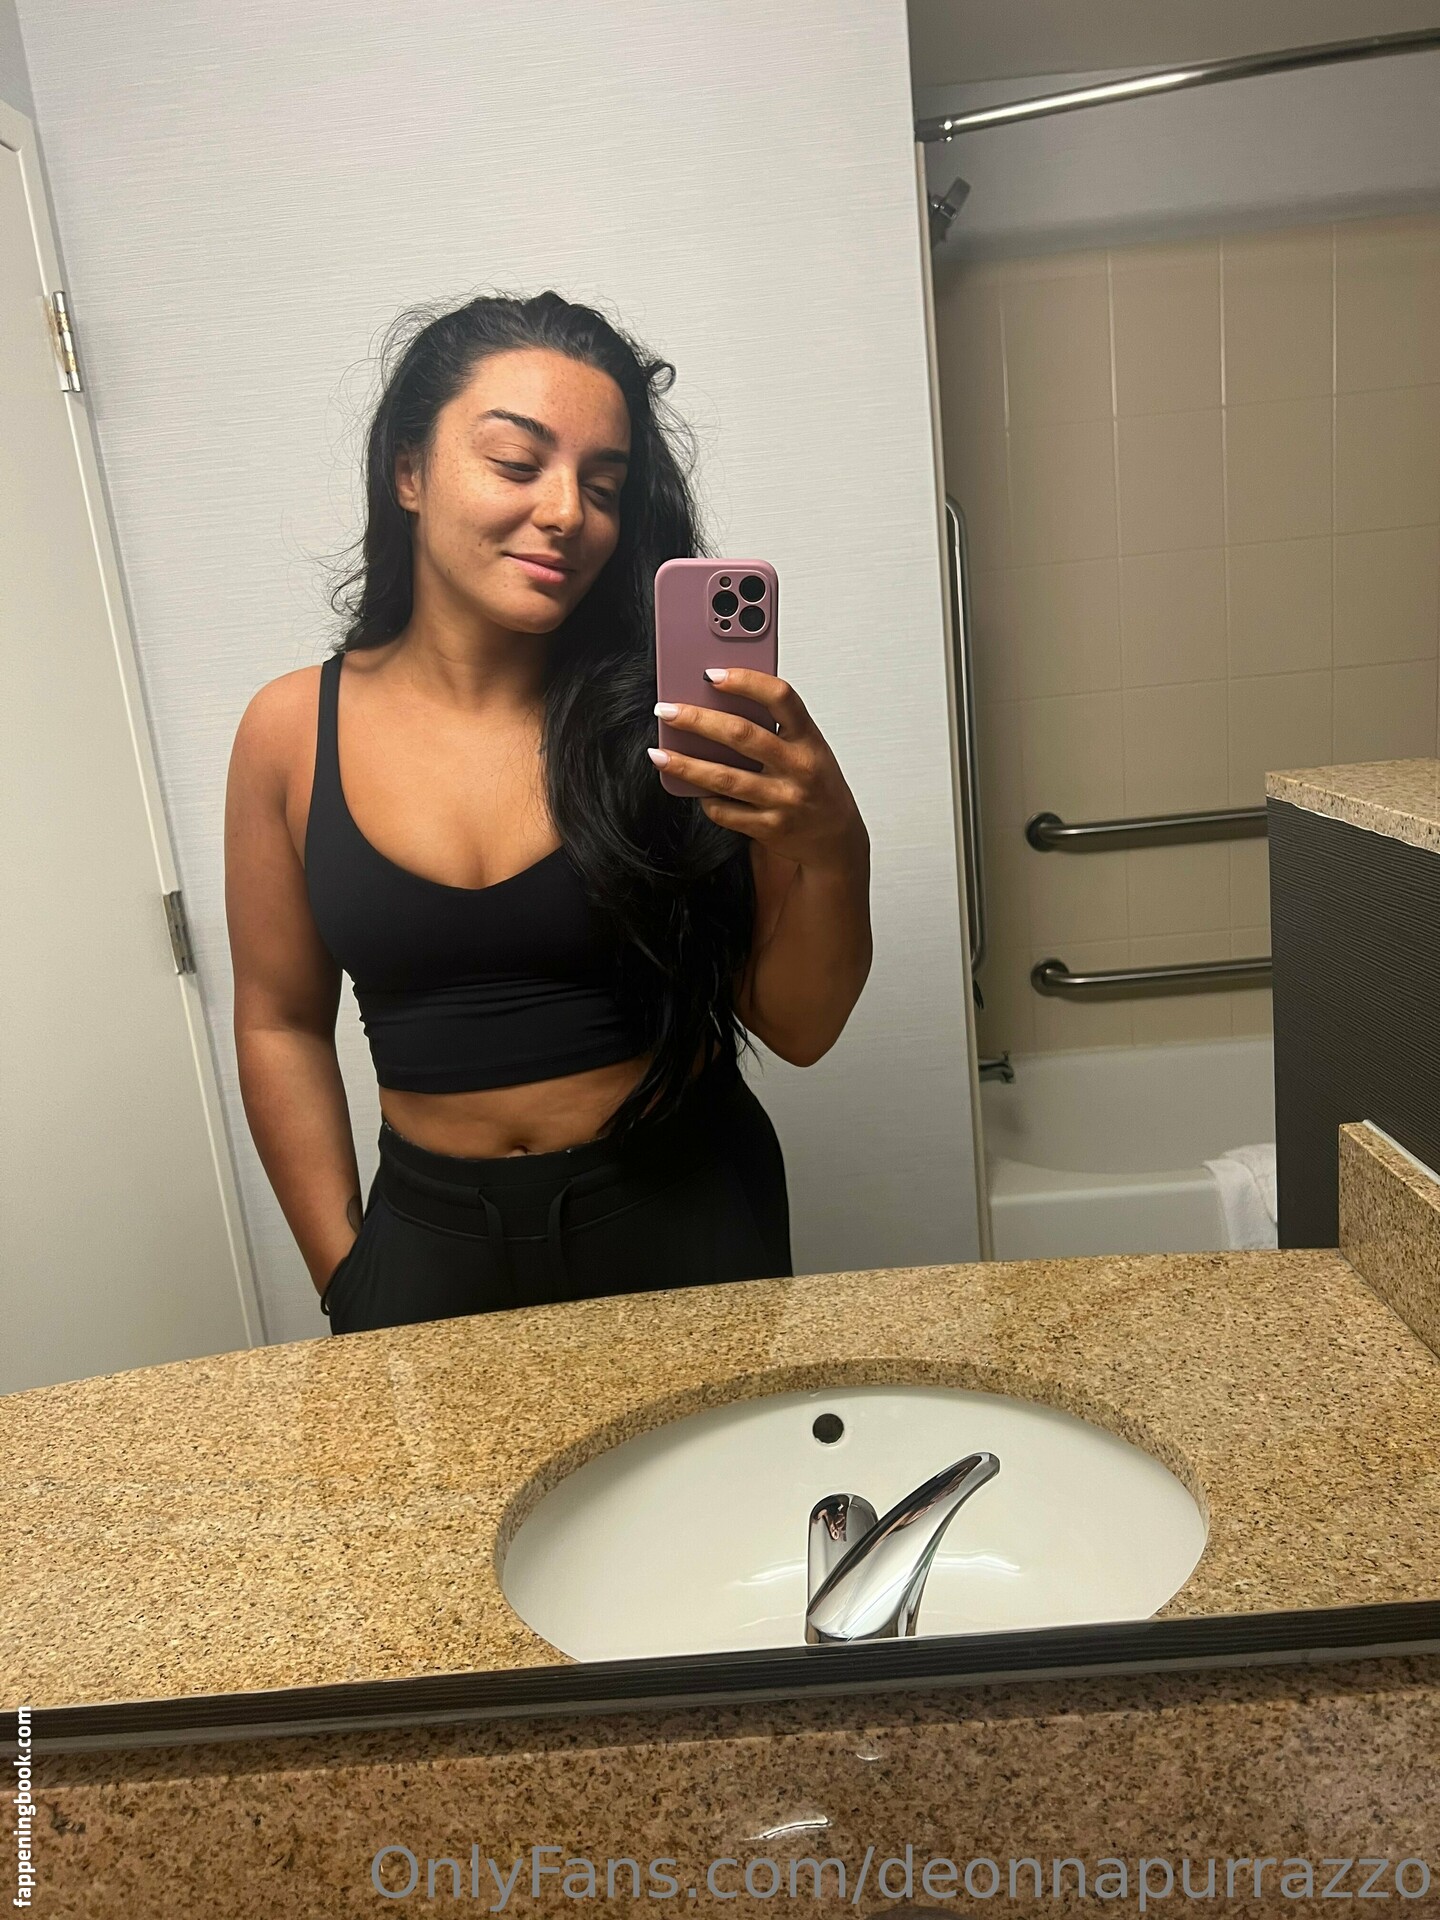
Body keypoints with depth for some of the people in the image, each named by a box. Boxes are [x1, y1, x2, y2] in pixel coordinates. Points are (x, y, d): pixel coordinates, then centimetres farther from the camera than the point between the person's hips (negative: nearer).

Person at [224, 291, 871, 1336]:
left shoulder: (668, 712, -10)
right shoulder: (292, 731, -6)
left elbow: (800, 1032, -8)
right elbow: (281, 1025, 3)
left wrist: (831, 852, -26)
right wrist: (346, 1277, 3)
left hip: (684, 1215, 0)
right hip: (432, 1233, 1)